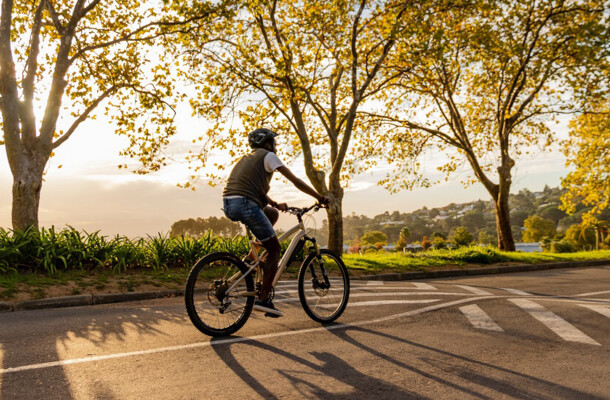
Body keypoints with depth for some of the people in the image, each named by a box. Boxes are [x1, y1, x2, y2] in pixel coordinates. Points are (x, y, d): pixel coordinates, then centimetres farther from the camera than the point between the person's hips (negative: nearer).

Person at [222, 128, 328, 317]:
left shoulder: (248, 158, 30)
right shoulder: (267, 156, 6)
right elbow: (296, 181, 4)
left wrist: (276, 204, 23)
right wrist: (320, 197, 12)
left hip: (229, 205, 8)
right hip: (244, 204, -8)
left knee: (272, 213, 29)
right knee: (275, 249, 2)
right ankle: (263, 299, -2)